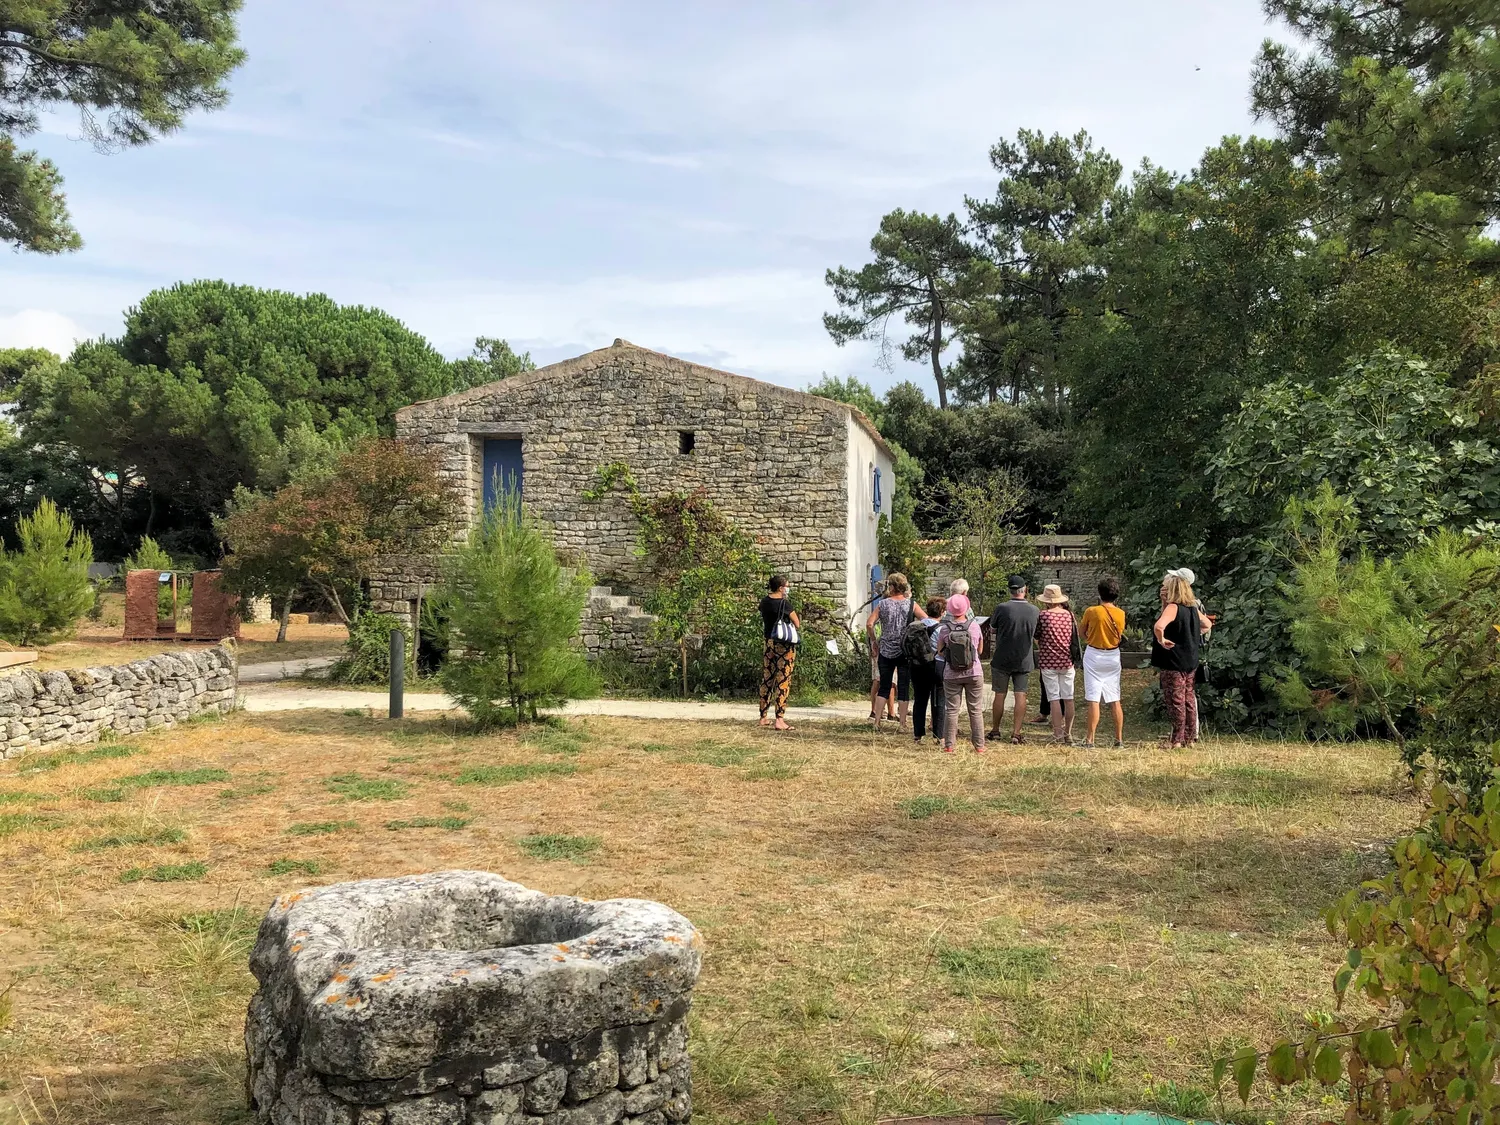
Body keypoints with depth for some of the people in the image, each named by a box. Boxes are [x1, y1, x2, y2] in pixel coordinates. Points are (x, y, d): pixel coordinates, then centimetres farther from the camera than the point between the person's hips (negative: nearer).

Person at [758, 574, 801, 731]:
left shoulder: (764, 602, 4)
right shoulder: (784, 604, -15)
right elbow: (797, 624, -8)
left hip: (769, 643, 7)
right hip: (785, 645, -7)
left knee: (766, 680, 12)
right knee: (783, 681, -5)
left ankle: (763, 718, 19)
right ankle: (780, 720, -8)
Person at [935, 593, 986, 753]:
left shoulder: (944, 629, -10)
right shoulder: (974, 626, -8)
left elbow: (940, 650, 4)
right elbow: (980, 650, 4)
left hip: (951, 675, 0)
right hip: (974, 674, 0)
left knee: (951, 710, 8)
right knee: (975, 710, 9)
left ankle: (949, 745, 9)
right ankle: (979, 746, 12)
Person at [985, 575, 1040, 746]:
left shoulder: (1002, 608, -14)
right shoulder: (1034, 610, -3)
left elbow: (992, 629, 3)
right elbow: (1037, 637, 10)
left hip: (1002, 659, -2)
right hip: (1024, 661, 2)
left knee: (999, 695, 9)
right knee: (1021, 696, 4)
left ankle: (995, 730, 19)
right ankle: (1016, 733, 1)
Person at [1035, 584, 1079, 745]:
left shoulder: (1043, 615, -10)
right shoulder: (1069, 614, 1)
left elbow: (1036, 636, 0)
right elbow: (1076, 638, 10)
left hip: (1048, 661, -3)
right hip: (1067, 661, 3)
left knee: (1054, 698, 0)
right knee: (1068, 698, 10)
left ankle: (1058, 734, -1)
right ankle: (1068, 734, 16)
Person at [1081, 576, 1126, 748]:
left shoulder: (1091, 611, -12)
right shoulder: (1120, 613, -3)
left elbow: (1083, 634, -1)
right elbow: (1120, 635, 5)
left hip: (1093, 656, -3)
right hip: (1113, 657, 3)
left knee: (1093, 700, -4)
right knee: (1115, 700, 10)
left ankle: (1090, 740, -5)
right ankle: (1119, 739, 13)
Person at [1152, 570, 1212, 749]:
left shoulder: (1173, 607, -17)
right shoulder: (1193, 607, 8)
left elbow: (1159, 627, -35)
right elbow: (1207, 625, 26)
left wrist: (1161, 640, -19)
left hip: (1173, 662, -8)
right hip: (1190, 661, 8)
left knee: (1176, 700, -1)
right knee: (1188, 698, 15)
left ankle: (1177, 740, 4)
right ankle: (1190, 737, 21)